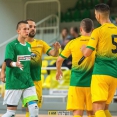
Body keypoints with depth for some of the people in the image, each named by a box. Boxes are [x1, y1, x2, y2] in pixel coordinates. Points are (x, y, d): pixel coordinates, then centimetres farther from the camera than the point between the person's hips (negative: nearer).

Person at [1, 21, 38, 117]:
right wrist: (15, 64, -40)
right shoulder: (11, 45, -9)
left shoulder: (28, 45, 11)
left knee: (34, 108, -8)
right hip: (14, 83, -5)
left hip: (28, 82, 5)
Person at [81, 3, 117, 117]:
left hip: (101, 73, -7)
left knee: (98, 108, -11)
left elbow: (87, 53, -11)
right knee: (105, 108, 17)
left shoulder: (98, 31, -6)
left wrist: (83, 48, 10)